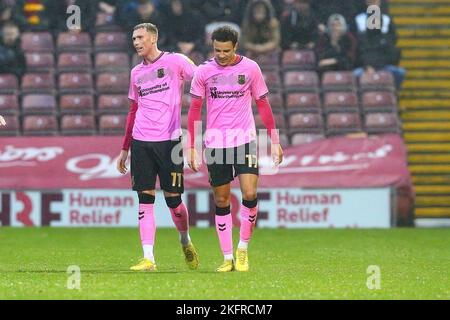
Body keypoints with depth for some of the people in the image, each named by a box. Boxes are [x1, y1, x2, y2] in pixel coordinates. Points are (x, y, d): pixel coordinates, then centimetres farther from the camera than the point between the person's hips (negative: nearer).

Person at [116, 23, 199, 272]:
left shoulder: (175, 62, 0)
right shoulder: (136, 73, 16)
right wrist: (124, 149, 21)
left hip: (169, 140, -4)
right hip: (141, 141, 4)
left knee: (173, 199, 0)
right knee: (145, 199, -4)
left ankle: (185, 241, 28)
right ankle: (148, 258, -7)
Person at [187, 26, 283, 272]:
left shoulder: (250, 68, 0)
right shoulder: (204, 71, 0)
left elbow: (263, 105, 8)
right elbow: (194, 110, 6)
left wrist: (275, 141, 6)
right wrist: (191, 147, 1)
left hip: (245, 140, -1)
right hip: (215, 142, 1)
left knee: (250, 194, -15)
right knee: (221, 201, 4)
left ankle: (243, 247, 3)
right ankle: (228, 257, 11)